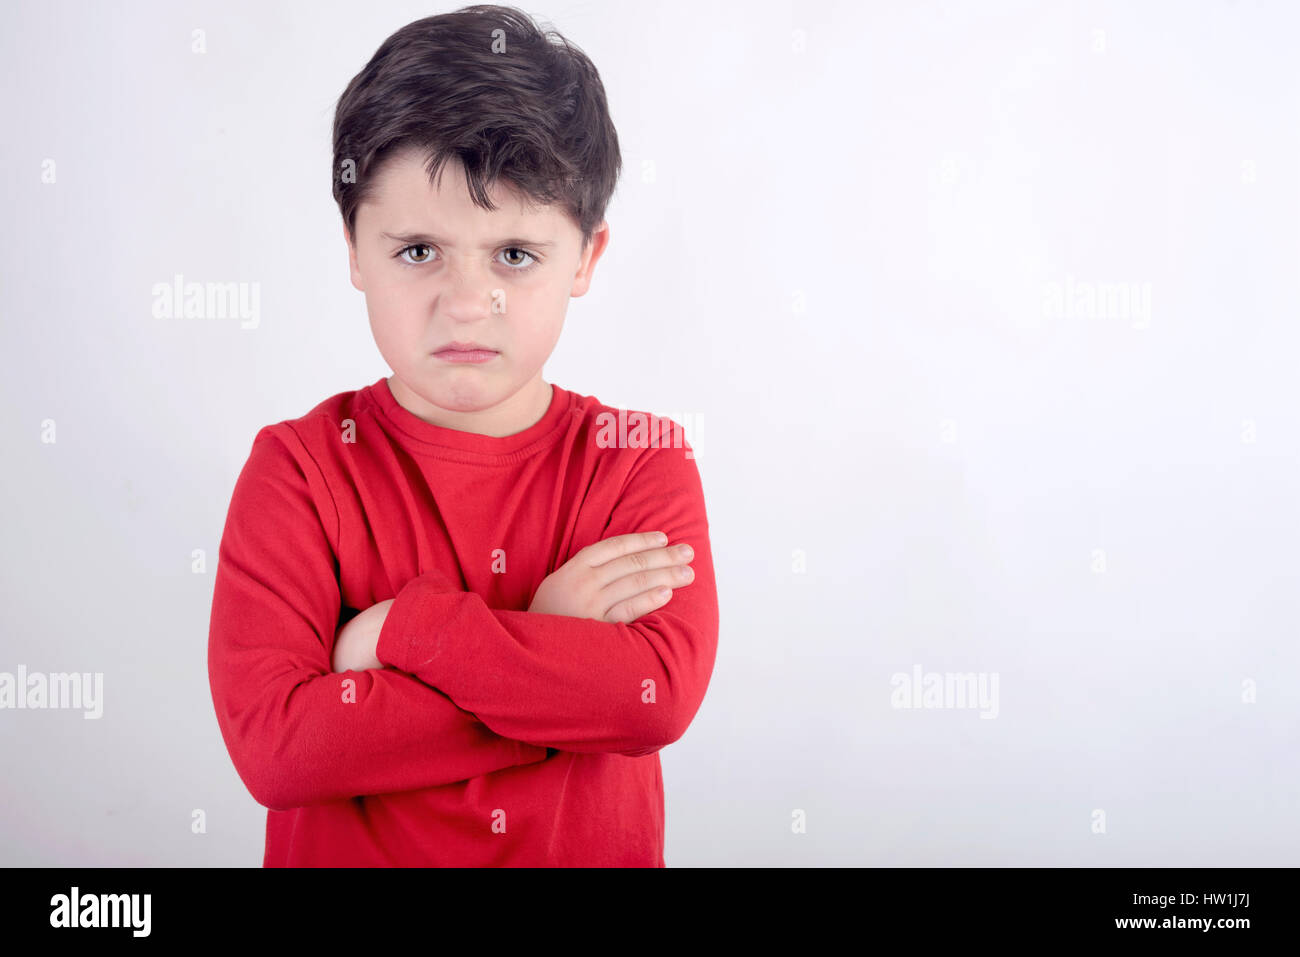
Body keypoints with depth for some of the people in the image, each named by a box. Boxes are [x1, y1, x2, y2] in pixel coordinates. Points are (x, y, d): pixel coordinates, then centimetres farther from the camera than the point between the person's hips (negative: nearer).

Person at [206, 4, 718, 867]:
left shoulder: (640, 463, -5)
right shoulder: (299, 466, -7)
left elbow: (663, 696, -19)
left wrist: (406, 627, -20)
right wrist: (564, 669, -19)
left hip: (592, 849, 2)